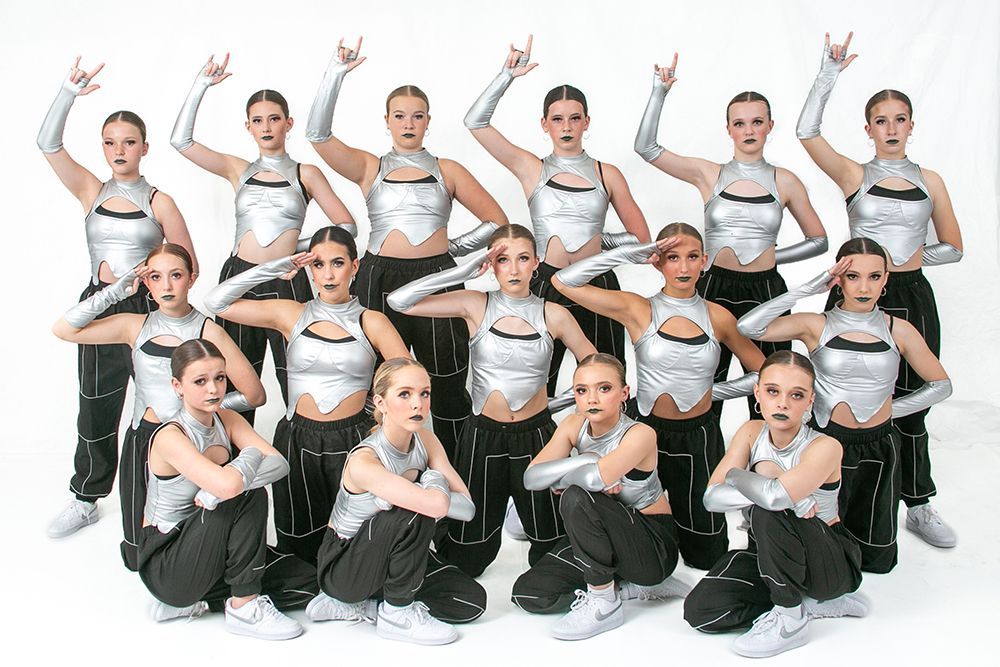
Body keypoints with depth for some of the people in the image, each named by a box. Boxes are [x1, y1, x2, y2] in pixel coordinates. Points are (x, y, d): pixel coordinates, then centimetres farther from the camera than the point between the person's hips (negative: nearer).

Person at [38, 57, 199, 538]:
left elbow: (188, 265, -2)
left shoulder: (159, 202, -2)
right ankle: (86, 499, 26)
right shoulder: (92, 192, 4)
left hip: (148, 309, -2)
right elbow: (48, 144, -7)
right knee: (96, 407, 10)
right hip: (100, 307, 2)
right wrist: (70, 92, -14)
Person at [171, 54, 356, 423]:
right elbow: (181, 140, 3)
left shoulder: (306, 174, 8)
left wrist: (300, 243, -3)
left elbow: (347, 226, 6)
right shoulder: (238, 170, 12)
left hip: (288, 282, -2)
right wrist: (201, 85, 2)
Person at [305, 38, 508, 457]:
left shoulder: (447, 170, 13)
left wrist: (455, 248, 6)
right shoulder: (369, 168, 11)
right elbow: (318, 134, -3)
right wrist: (336, 73, -8)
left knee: (448, 388, 3)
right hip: (380, 281, 0)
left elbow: (496, 220, 13)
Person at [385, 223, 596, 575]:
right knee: (467, 557, 11)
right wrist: (463, 272, -19)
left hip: (536, 435, 1)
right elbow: (398, 301, -15)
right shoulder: (476, 305, -6)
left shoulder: (554, 315, -4)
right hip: (483, 436, 0)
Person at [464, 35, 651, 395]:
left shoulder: (607, 174, 7)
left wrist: (596, 239, 3)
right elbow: (475, 122, -5)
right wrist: (508, 74, -8)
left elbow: (641, 238, 10)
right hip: (547, 286, -1)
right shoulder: (532, 168, 5)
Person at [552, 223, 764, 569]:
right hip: (647, 432, -1)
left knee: (707, 554, 14)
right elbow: (563, 281, -17)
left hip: (699, 439, 2)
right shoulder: (637, 309, -8)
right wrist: (632, 253, -18)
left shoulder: (718, 317, -2)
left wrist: (713, 390, -1)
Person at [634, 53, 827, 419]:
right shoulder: (708, 174, 4)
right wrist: (659, 91, -8)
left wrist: (772, 255, 2)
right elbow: (646, 147, -5)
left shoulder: (785, 181, 6)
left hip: (766, 292, 1)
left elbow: (819, 240, 14)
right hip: (715, 290, -1)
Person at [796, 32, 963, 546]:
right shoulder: (853, 174, 1)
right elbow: (806, 132, -14)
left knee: (910, 405, 10)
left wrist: (906, 255, -4)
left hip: (912, 297, 2)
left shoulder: (929, 181, 9)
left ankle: (918, 505, 24)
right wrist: (828, 77, -17)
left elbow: (953, 247, 11)